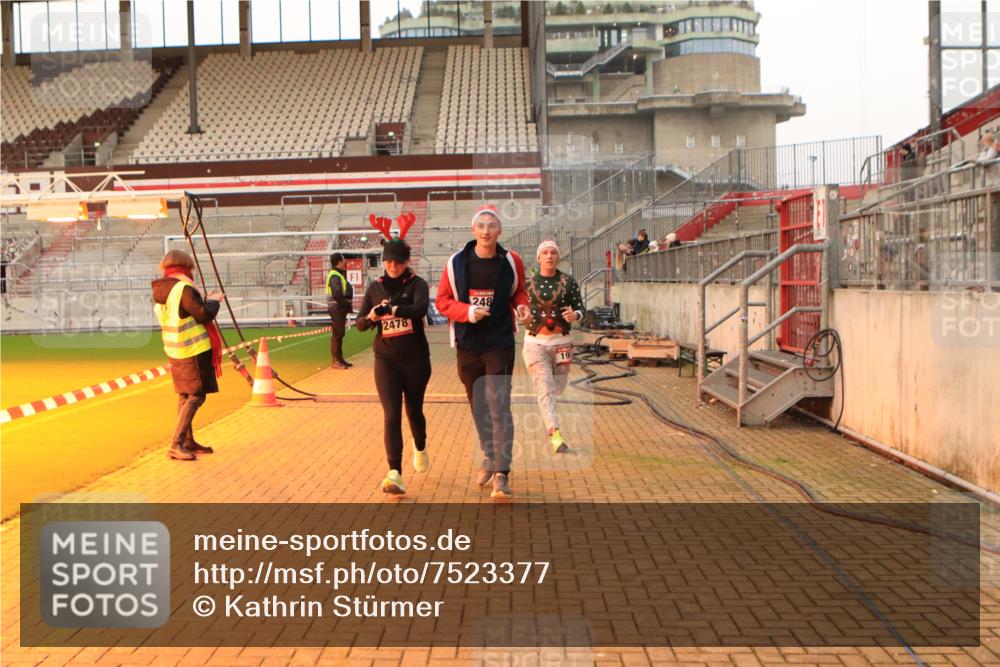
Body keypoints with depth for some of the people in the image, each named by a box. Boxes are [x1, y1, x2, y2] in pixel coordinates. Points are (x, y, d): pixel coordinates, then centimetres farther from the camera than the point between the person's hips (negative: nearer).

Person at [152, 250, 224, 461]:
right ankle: (176, 445, -10)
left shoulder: (160, 292, 10)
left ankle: (188, 442, 23)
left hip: (175, 350, 9)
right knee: (195, 396, -5)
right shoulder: (184, 288, -17)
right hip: (193, 350, -9)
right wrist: (213, 301, -1)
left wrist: (204, 300, 19)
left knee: (184, 395, 15)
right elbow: (204, 315, -19)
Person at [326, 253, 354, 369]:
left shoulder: (339, 274, 17)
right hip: (337, 308, -10)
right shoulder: (335, 276, -15)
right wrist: (347, 304, -14)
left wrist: (348, 305, 3)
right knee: (337, 334, -7)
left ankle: (339, 359, 22)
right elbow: (337, 294, -24)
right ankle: (335, 361, -4)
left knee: (339, 334, 15)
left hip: (340, 308, 10)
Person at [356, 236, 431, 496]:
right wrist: (371, 316, -20)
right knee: (392, 415, -9)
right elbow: (360, 323, 2)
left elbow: (420, 309, -26)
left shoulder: (417, 284, -5)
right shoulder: (375, 287, 5)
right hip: (386, 360, 1)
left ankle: (420, 448, 47)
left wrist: (391, 308, -37)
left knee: (414, 411, 16)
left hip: (416, 359, -1)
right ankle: (395, 474, -15)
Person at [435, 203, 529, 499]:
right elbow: (442, 301, 0)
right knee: (478, 407, 14)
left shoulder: (511, 261, -3)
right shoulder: (456, 262, -4)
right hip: (468, 344, 2)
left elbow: (519, 291, 14)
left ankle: (502, 472, -5)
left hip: (500, 344, -2)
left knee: (499, 407, -9)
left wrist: (521, 305, -8)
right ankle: (489, 457, 34)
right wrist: (468, 312, -17)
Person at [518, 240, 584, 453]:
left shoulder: (568, 282, 1)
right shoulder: (528, 283, 2)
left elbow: (580, 308, 2)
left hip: (561, 342, 2)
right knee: (545, 387, -12)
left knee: (558, 388, 11)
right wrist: (523, 318, -11)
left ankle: (547, 415, 45)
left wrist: (574, 315, -20)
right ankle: (555, 433, -17)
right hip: (535, 342, -1)